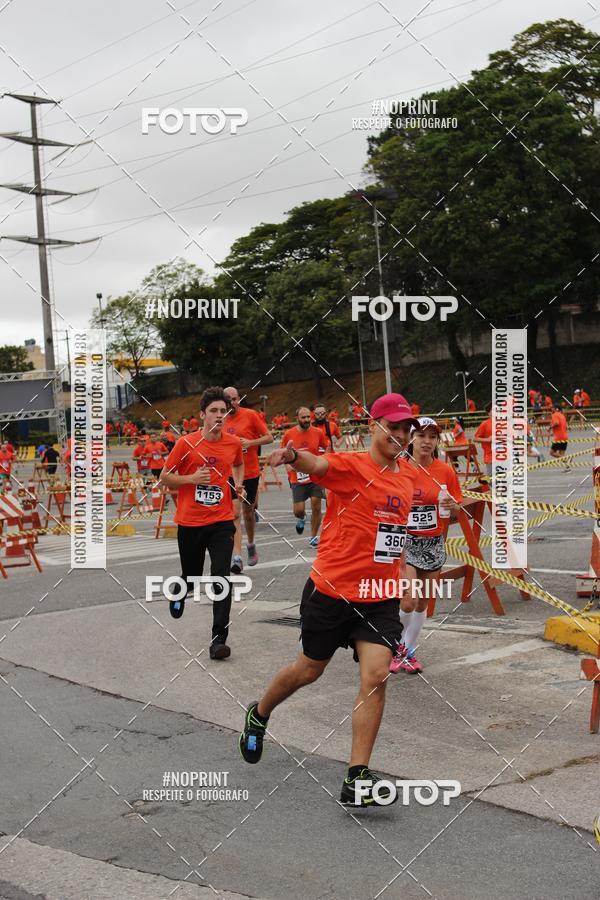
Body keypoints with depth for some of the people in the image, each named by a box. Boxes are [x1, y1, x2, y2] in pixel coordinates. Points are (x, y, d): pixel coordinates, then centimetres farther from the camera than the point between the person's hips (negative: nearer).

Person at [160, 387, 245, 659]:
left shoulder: (234, 443, 1)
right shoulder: (186, 443, -8)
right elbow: (165, 478, -1)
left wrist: (238, 483, 6)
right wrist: (192, 478, -16)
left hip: (222, 522, 1)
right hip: (189, 522, -1)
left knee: (221, 578, -13)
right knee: (191, 577, 15)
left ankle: (219, 638, -10)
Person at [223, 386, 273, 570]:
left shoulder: (251, 415, -4)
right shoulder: (221, 420, 3)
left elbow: (269, 437, -3)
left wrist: (250, 442, -17)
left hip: (250, 473, 0)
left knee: (248, 512, 15)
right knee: (234, 514, -11)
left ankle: (251, 544, 41)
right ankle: (237, 558, -15)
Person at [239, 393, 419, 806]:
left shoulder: (409, 473, 7)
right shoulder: (350, 466, -13)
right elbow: (319, 464, -37)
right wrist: (294, 455, -58)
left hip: (381, 597, 4)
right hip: (332, 590, -4)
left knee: (376, 676, -11)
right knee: (309, 670, 14)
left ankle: (357, 778, -2)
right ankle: (259, 715, 45)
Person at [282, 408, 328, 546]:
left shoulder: (318, 432, -4)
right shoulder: (289, 434, -5)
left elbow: (327, 448, 11)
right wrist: (287, 463, -9)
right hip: (297, 477, -1)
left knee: (316, 507, -1)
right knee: (299, 510, -4)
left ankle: (313, 537, 16)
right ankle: (300, 519, 34)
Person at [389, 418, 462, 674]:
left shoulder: (446, 472, -2)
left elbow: (456, 513, 6)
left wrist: (452, 506, -16)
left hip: (434, 545, 3)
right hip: (405, 543, -3)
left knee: (422, 603, 11)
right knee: (408, 601, -13)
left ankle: (409, 651, 29)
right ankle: (396, 646, 14)